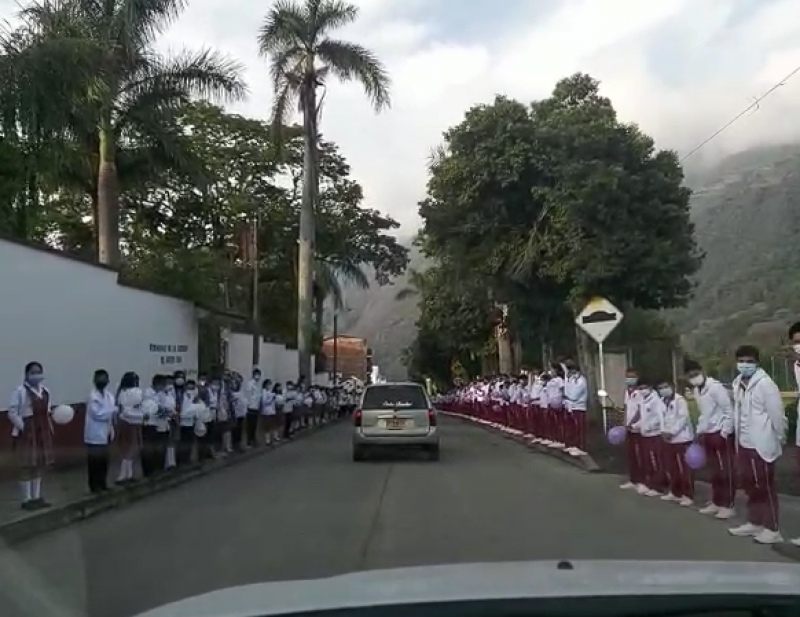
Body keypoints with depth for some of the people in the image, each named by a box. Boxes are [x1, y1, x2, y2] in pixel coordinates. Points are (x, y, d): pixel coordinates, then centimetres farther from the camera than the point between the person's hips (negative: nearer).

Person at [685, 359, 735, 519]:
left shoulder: (715, 387, -17)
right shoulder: (696, 391, 9)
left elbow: (729, 411, -16)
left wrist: (724, 433, -16)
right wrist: (700, 432, 15)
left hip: (721, 434, -8)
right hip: (708, 435, 8)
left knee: (726, 471, -1)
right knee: (715, 471, 14)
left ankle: (728, 506, 5)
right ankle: (716, 503, 22)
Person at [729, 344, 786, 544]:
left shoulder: (765, 383, -15)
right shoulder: (738, 383, 7)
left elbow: (777, 414, -12)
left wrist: (780, 439, -6)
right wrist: (737, 434, 10)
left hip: (761, 445, -7)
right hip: (744, 444, 7)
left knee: (765, 488, 3)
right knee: (750, 485, 17)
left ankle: (772, 529, 14)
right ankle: (754, 523, 31)